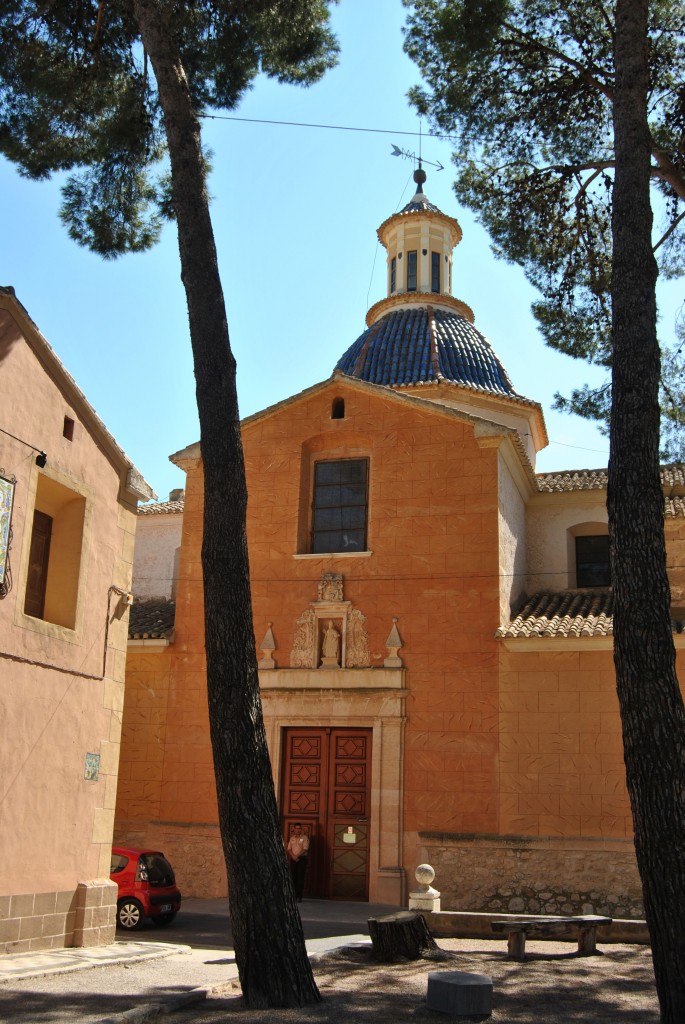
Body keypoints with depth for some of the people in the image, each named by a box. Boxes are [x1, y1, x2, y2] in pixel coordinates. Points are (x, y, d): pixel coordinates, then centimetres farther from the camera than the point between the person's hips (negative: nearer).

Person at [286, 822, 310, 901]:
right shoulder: (292, 838, 13)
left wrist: (297, 855, -16)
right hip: (293, 859, 4)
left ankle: (299, 897, -6)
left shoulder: (304, 837, -2)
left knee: (300, 878, -6)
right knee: (293, 877, 1)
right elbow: (288, 849, 8)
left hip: (302, 859, -4)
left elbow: (305, 849, -10)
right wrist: (293, 856, -9)